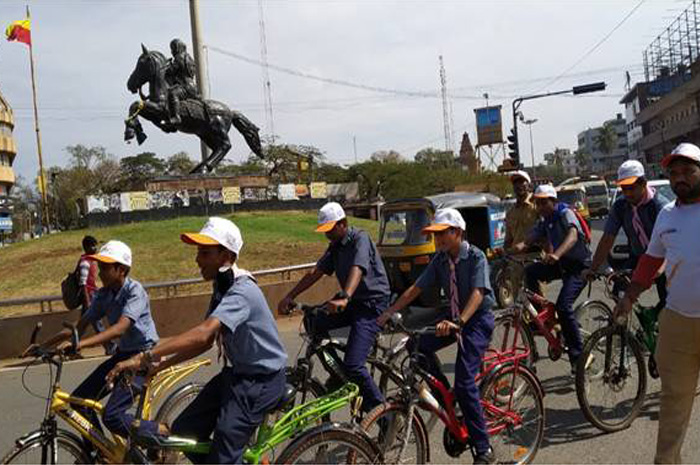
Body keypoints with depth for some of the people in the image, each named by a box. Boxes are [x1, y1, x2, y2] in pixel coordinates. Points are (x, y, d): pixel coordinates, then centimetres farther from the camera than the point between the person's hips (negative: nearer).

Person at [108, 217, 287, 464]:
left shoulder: (242, 291, -26)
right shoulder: (221, 287, 5)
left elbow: (202, 334, -40)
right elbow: (206, 340, 7)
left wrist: (145, 357, -43)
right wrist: (161, 364, -3)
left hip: (261, 379, -9)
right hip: (236, 373, 9)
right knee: (183, 432, 6)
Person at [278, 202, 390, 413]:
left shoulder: (360, 238, -15)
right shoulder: (335, 247, 11)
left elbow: (357, 269, -32)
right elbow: (316, 272, 8)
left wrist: (344, 298, -48)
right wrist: (290, 296, -1)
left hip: (373, 302, -8)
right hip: (352, 301, 8)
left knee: (353, 364, -16)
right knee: (313, 322, -9)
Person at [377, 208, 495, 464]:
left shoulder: (475, 257, -18)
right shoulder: (441, 259, 0)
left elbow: (477, 293, -31)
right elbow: (416, 288, -2)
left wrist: (458, 323, -47)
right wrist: (388, 313, -10)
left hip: (478, 319, -6)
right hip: (455, 315, 6)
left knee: (465, 382, -15)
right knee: (421, 346, -17)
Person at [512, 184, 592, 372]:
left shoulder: (565, 214, -15)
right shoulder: (544, 221, 7)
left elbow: (572, 236, -35)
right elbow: (533, 236, -8)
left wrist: (556, 254, -54)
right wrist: (521, 245, -33)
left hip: (579, 265, -7)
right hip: (561, 264, 8)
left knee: (563, 306, -21)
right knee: (530, 271, -15)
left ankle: (578, 355, -11)